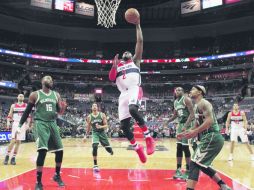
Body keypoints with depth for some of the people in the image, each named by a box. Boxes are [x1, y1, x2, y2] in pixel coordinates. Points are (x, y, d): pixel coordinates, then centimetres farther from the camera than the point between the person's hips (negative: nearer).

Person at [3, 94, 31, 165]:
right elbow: (9, 115, 7)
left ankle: (13, 158, 10)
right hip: (15, 123, -1)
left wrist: (27, 124, -6)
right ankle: (7, 156, 0)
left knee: (18, 141, 2)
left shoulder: (26, 106, 7)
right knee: (13, 140, -13)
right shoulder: (13, 106, 8)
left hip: (23, 124, 1)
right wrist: (8, 122, -10)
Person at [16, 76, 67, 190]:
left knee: (59, 151, 5)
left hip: (53, 124, 5)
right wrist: (20, 125, 1)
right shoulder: (35, 95, 0)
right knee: (42, 151, -18)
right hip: (41, 124, -5)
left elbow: (60, 111, 13)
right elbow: (27, 111, 4)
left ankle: (57, 175, 27)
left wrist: (63, 108, -10)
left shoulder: (56, 95, 11)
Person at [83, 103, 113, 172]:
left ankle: (111, 151, 48)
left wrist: (100, 127, -29)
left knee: (108, 148, 5)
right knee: (95, 147, -25)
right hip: (95, 133, 0)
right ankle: (95, 165, -14)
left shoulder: (102, 115, -7)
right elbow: (88, 127, 10)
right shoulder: (89, 117, -2)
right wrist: (86, 136, 4)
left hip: (102, 132, 0)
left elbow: (106, 126, -10)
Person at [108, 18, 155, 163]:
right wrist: (114, 66, 0)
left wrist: (138, 25, 13)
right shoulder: (117, 65, 29)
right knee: (124, 126, -3)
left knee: (133, 109, -37)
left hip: (135, 90, -4)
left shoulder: (135, 61, 21)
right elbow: (111, 78, 10)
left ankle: (149, 137, -23)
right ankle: (138, 148, 17)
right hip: (123, 94, 4)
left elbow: (140, 42, 12)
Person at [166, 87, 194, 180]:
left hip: (188, 124, -8)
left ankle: (188, 171, 2)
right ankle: (178, 170, 14)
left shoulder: (186, 99, -12)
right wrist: (167, 121, 10)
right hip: (180, 124, 8)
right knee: (179, 147, 6)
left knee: (185, 147, -9)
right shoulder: (175, 102, 13)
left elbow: (192, 114, -18)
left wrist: (185, 126, -26)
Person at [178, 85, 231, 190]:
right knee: (202, 165, 21)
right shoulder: (196, 106, 20)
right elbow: (197, 126, 26)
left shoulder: (203, 103, -10)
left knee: (194, 163, -14)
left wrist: (194, 132, -22)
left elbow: (210, 121, -23)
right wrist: (185, 133, 15)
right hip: (210, 138, 11)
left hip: (212, 138, -11)